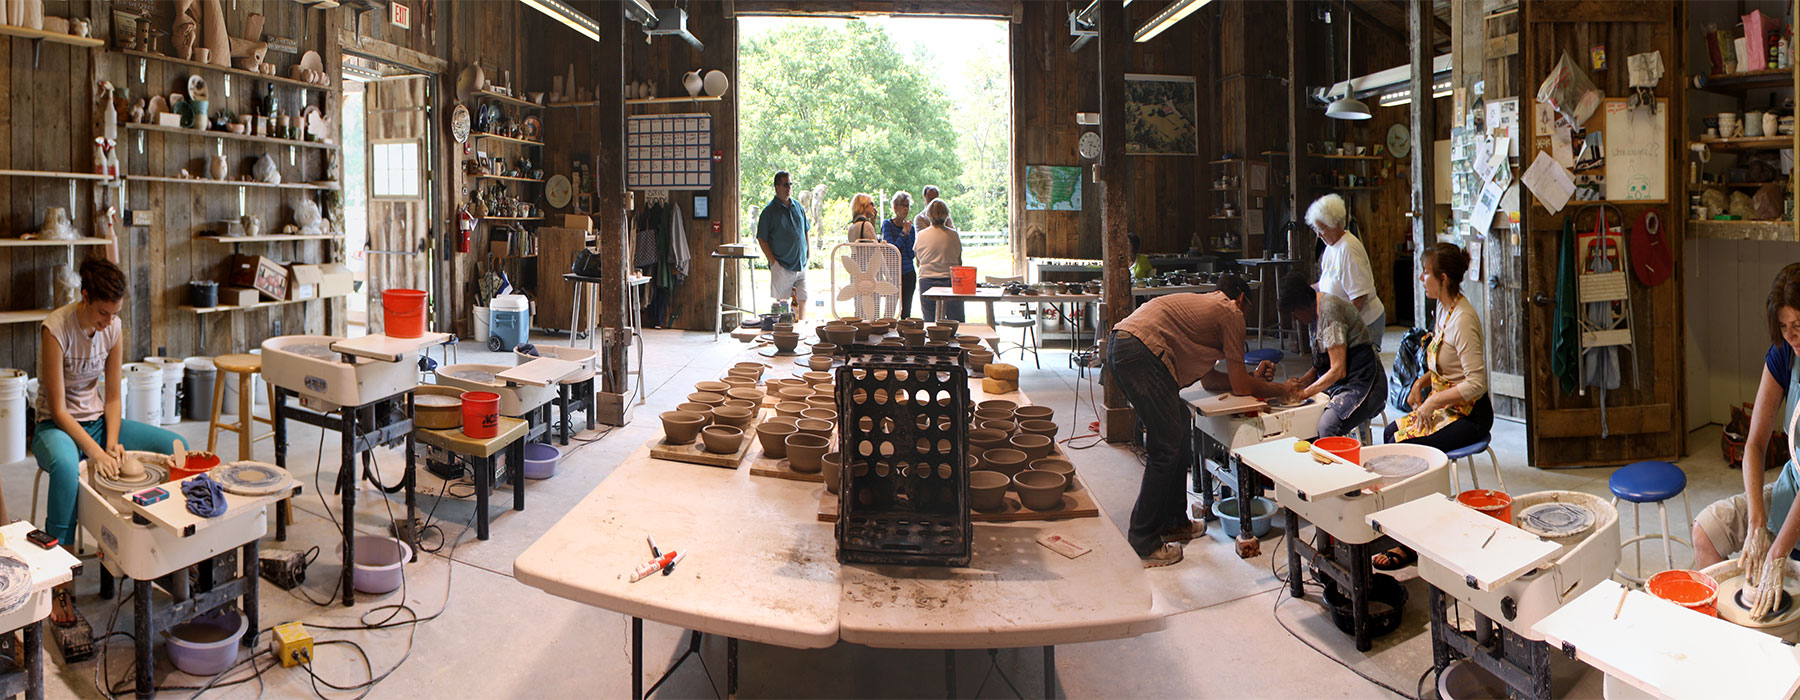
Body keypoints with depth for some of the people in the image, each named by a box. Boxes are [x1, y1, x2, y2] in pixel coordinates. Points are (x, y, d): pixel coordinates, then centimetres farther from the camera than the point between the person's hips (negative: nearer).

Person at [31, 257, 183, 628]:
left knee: (175, 446, -12)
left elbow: (113, 396, 1)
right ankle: (60, 582, -36)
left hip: (98, 420, 6)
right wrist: (96, 452, -28)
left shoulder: (113, 328, -5)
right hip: (56, 427, -6)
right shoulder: (55, 329, -22)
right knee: (65, 466, -41)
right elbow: (58, 410, -21)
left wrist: (112, 443, -13)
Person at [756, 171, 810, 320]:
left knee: (802, 300, 4)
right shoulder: (769, 211, -5)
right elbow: (761, 239, -6)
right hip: (782, 266, -5)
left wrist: (807, 255, 12)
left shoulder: (798, 207, 12)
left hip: (801, 265, 5)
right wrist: (773, 261, -12)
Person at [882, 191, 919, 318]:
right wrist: (904, 232, -12)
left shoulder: (910, 227, 8)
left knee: (906, 311, 6)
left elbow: (911, 254, 1)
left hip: (908, 274, 4)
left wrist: (908, 233, -6)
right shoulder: (887, 225, -3)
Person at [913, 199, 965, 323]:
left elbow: (918, 261, 10)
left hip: (926, 281, 2)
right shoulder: (953, 235, -4)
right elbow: (959, 262, 5)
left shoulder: (921, 235, 0)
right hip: (950, 280, -1)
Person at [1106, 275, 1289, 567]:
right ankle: (1144, 542, 1)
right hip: (1141, 352, -10)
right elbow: (1241, 387, 8)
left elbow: (1209, 379, 33)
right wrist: (1283, 389, 21)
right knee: (1166, 447, -5)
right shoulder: (1231, 313, 6)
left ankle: (1173, 522, 27)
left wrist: (1254, 376, 37)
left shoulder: (1203, 304, 32)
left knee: (1180, 429, 19)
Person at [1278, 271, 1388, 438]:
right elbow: (1320, 365, 19)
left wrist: (1305, 392, -14)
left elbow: (1338, 370, -21)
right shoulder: (1318, 310, 12)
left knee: (1327, 426, -33)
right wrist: (1301, 382, 1)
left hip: (1362, 382, -10)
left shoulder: (1329, 309, -18)